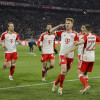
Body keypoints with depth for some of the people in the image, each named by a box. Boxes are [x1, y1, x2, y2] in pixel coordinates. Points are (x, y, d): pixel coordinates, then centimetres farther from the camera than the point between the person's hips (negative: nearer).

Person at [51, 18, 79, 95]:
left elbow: (76, 45, -6)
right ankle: (61, 87, -1)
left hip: (70, 56, 1)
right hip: (62, 55, 0)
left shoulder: (75, 34, 0)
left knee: (65, 72, 8)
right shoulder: (62, 33, 8)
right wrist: (58, 26, 5)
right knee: (63, 71, -18)